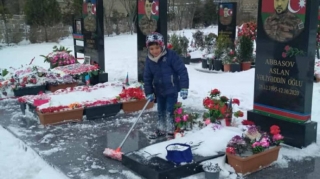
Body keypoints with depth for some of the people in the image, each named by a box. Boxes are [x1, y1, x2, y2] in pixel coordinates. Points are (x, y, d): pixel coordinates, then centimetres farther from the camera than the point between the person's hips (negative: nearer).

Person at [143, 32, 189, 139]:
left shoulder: (171, 55, -19)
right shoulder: (149, 60, -3)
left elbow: (182, 71, -18)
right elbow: (147, 77, 5)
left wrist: (184, 87, -21)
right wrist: (149, 92, 0)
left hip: (172, 89, -5)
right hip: (159, 90, 6)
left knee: (170, 111, -3)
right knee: (161, 111, 17)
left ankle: (171, 131, 11)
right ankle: (161, 129, 33)